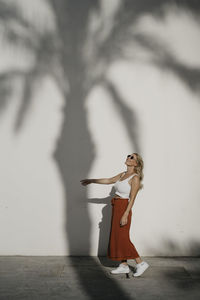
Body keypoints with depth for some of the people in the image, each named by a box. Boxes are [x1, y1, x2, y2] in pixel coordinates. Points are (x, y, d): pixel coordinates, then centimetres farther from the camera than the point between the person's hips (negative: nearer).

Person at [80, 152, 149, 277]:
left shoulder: (135, 178, -12)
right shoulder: (123, 174, 10)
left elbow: (132, 199, -17)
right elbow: (108, 180, 21)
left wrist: (125, 215, -22)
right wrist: (91, 181, 27)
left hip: (124, 209, -8)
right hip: (117, 208, 8)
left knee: (122, 238, -4)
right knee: (117, 237, 11)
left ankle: (141, 263, 9)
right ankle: (124, 266, 20)